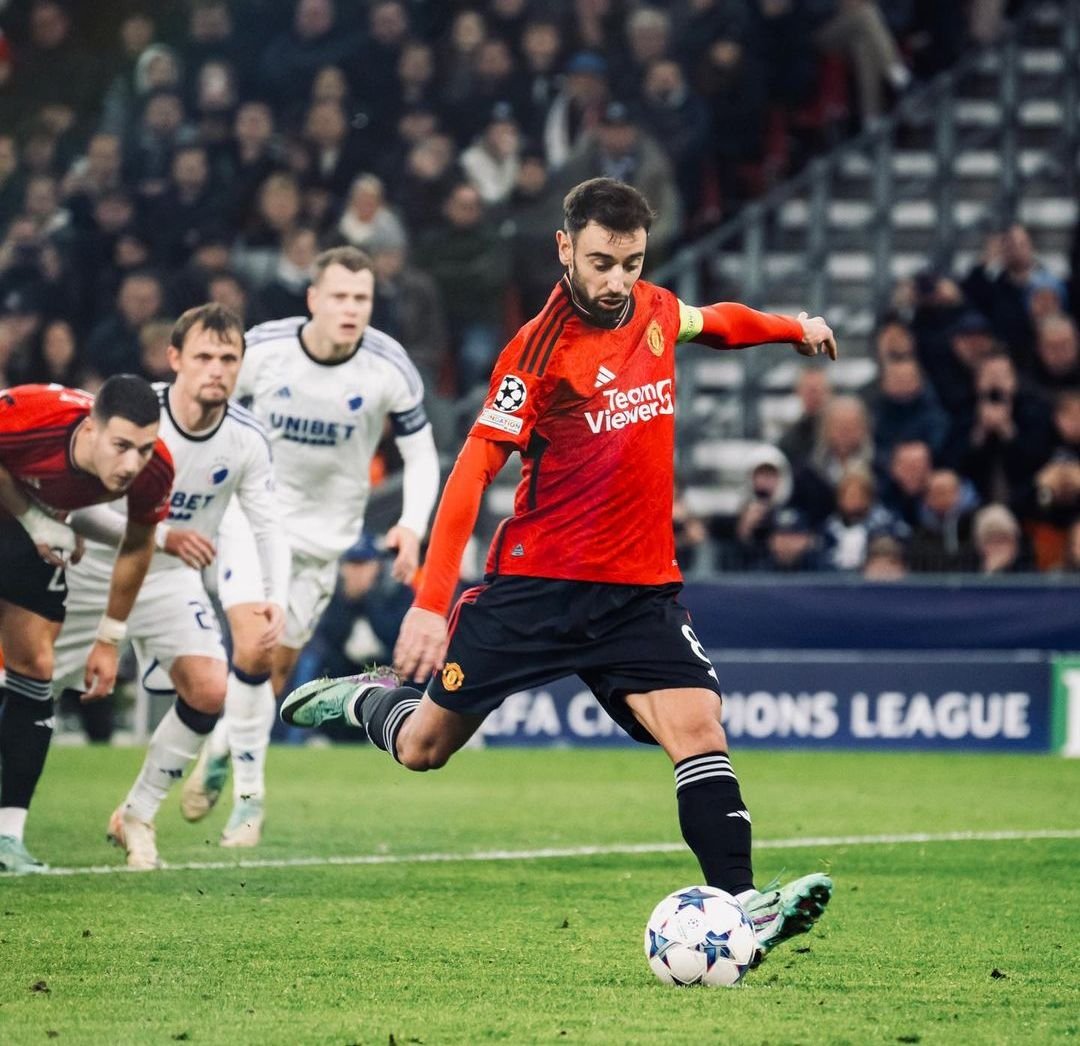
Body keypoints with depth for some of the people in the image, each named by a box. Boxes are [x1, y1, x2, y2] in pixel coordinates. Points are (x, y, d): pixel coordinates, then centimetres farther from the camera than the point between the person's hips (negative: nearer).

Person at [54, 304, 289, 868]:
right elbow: (78, 508, -26)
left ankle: (136, 815, 3)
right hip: (94, 568, -3)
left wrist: (276, 599, -20)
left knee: (210, 690, -14)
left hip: (171, 578, 3)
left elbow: (267, 524, -4)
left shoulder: (247, 438, -13)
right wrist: (160, 536, -38)